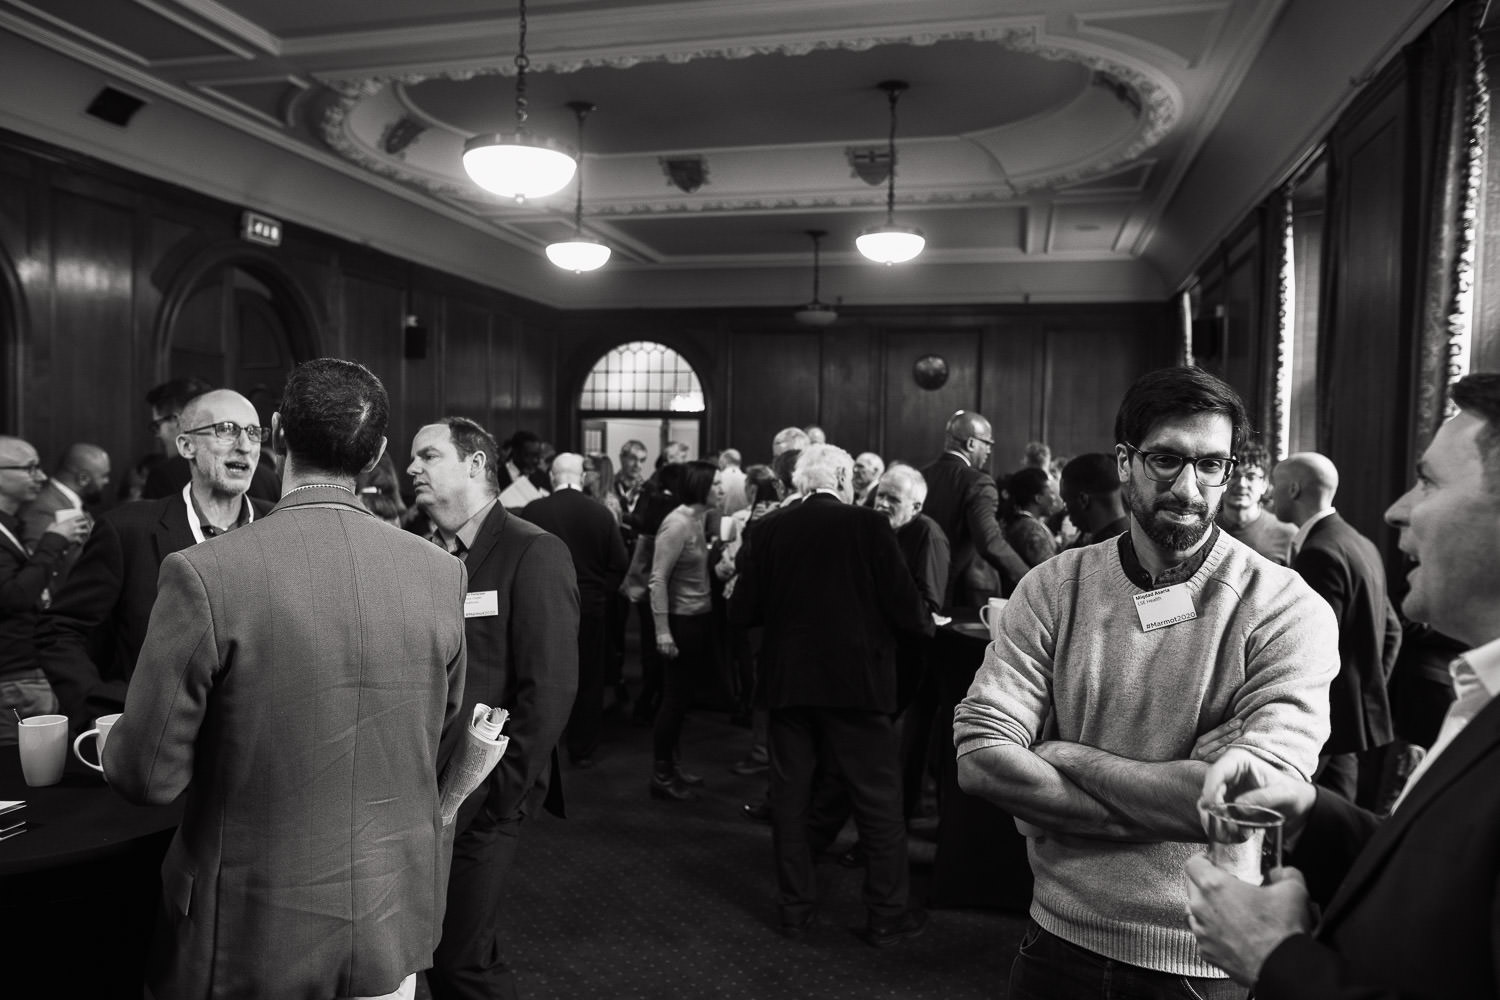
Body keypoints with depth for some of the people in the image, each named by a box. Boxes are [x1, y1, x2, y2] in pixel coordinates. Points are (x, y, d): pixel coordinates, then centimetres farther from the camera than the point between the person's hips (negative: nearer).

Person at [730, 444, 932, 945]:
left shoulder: (769, 530, -3)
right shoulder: (869, 526, -10)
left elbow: (743, 612, -2)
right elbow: (905, 609, -12)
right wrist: (926, 622, 10)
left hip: (788, 682, 3)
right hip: (856, 680, -3)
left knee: (789, 796, 14)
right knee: (879, 800, 10)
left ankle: (795, 908, 24)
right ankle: (888, 914, 19)